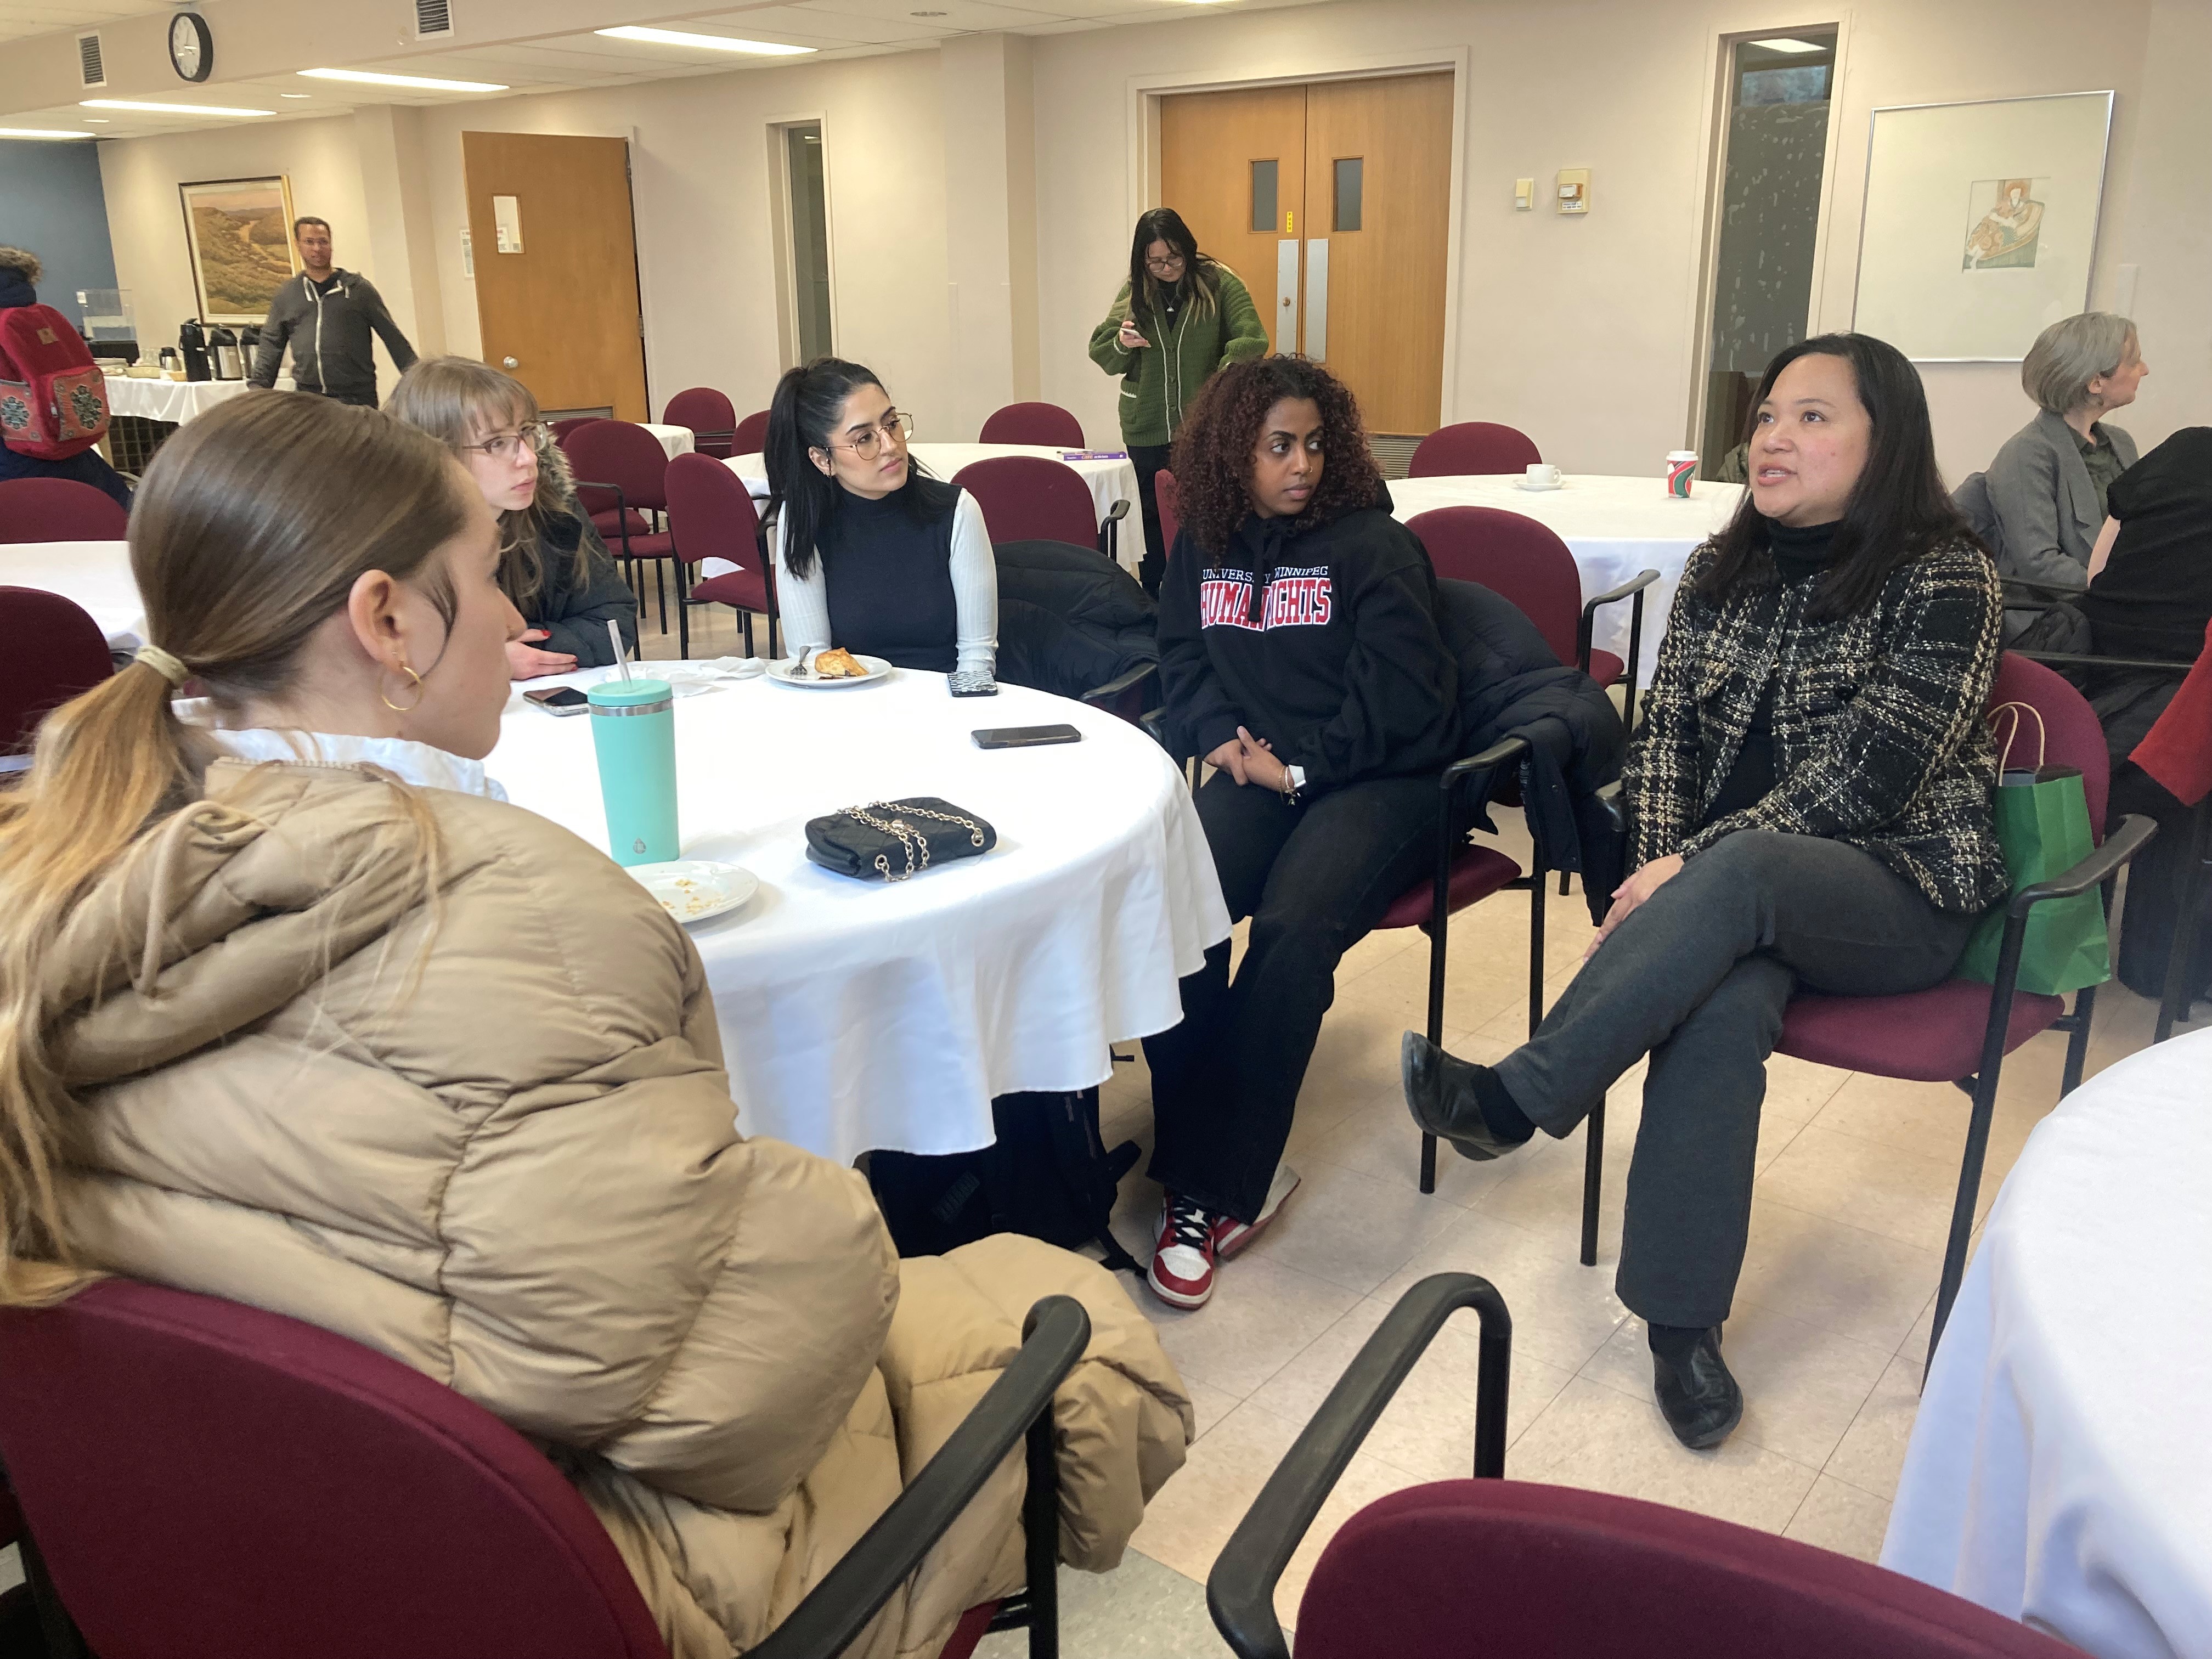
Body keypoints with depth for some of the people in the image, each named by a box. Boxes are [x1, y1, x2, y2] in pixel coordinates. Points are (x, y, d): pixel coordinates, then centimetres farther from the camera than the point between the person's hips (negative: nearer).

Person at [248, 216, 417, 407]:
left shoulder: (358, 288, 8)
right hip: (307, 399, 2)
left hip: (358, 399, -2)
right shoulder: (285, 296, 15)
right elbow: (270, 348, 16)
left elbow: (393, 337, 5)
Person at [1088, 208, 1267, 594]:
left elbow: (1251, 337, -12)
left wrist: (1228, 375, -30)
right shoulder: (1134, 291, 6)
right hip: (1146, 429, 3)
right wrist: (1122, 343, -14)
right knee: (1153, 519, 8)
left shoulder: (1218, 283, -3)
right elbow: (1100, 353, 9)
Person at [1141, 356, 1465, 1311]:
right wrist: (1222, 738, -3)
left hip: (1378, 778, -4)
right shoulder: (1207, 546, 15)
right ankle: (1201, 1169, -18)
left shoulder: (1373, 544, -1)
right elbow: (1182, 657, 17)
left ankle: (1224, 1187, -19)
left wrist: (1301, 765, -11)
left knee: (1292, 928, -32)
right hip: (1260, 774, 4)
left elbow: (1399, 694, -8)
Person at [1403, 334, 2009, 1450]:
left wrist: (1693, 869, -21)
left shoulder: (1944, 580, -7)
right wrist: (1661, 874, -11)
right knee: (1722, 999, -31)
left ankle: (1517, 1100, -31)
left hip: (1899, 891, -3)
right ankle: (1683, 1323, -27)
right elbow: (1664, 733, 6)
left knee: (1737, 876, -37)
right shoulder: (1723, 571, 11)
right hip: (1738, 892, 4)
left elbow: (1867, 777, -16)